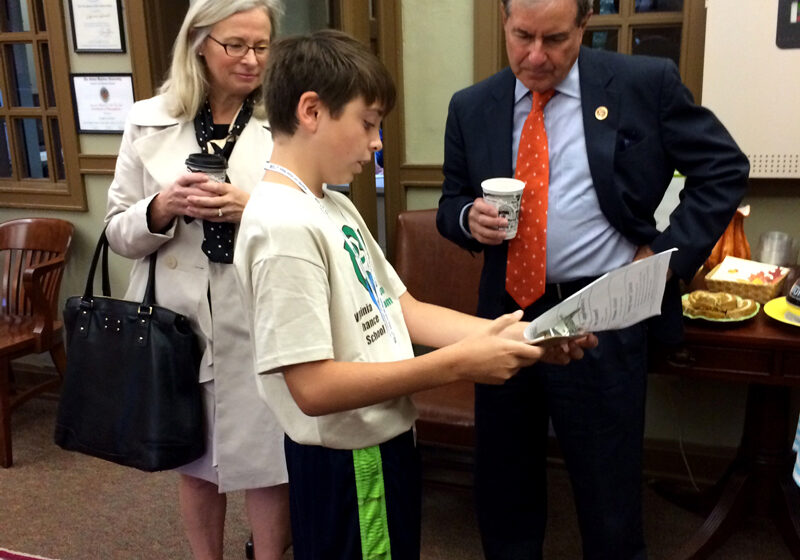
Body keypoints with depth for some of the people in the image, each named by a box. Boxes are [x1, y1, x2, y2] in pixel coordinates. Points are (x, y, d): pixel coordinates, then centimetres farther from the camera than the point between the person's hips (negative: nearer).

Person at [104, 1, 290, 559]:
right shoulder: (148, 122, 3)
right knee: (195, 457, 19)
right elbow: (119, 233, 6)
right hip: (180, 315, 3)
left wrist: (253, 211, -20)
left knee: (267, 458, 7)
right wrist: (161, 209, -15)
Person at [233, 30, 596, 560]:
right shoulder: (284, 226, -24)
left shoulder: (335, 206, 6)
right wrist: (457, 362, -24)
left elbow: (404, 310, 5)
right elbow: (314, 387, -27)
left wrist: (512, 333, -6)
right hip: (349, 462, -9)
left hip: (383, 441, 9)